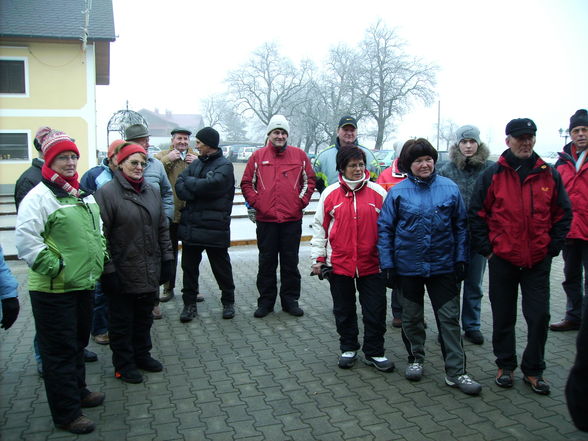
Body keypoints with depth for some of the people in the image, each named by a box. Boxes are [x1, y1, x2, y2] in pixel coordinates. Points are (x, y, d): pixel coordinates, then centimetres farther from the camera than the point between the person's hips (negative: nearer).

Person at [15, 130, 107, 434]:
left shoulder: (84, 194, 12)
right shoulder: (38, 197, -15)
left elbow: (97, 229, 23)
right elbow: (25, 240, -23)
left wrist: (101, 254, 11)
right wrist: (54, 267, -22)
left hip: (84, 284, 8)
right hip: (53, 291, -8)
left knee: (79, 343, 22)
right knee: (60, 351, 3)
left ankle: (78, 391, 41)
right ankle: (66, 414, 15)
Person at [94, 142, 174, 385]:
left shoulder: (152, 192, 8)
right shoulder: (107, 193, -11)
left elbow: (162, 228, 13)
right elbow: (101, 234, -14)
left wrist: (167, 259, 9)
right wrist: (108, 270, -16)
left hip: (149, 272, 6)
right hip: (122, 272, -6)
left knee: (144, 316, 19)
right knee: (121, 320, 9)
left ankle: (142, 354, 37)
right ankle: (123, 364, 25)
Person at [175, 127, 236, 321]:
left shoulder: (224, 165, -6)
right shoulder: (196, 163, 13)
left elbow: (210, 185, -22)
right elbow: (179, 185, 2)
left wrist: (189, 182, -7)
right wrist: (198, 190, -17)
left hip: (214, 227, -6)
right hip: (191, 225, 6)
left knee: (221, 267, 8)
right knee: (189, 266, 11)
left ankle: (228, 301, 24)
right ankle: (189, 303, 23)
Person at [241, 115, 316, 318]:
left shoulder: (299, 155, 6)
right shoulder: (258, 156, 5)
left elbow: (309, 180, 9)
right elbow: (247, 183, 8)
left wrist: (301, 201, 0)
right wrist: (256, 203, -3)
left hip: (292, 219, 0)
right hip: (265, 219, 0)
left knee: (290, 262, 8)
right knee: (267, 262, 8)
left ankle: (290, 299, 20)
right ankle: (266, 301, 18)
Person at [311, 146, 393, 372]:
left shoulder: (378, 192, -1)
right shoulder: (330, 193, 0)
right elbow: (320, 226, 6)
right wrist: (318, 257, 2)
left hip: (372, 265, 0)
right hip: (339, 264, 1)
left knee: (375, 311, 6)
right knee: (344, 311, 14)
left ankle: (374, 352, 24)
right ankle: (348, 349, 32)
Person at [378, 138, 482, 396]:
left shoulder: (450, 188, -1)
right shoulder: (398, 192, -5)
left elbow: (461, 226, 5)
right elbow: (384, 229, -2)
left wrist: (460, 259, 1)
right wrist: (387, 265, -6)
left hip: (443, 266, 0)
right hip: (408, 267, 0)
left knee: (449, 318, 3)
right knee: (411, 317, 14)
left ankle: (456, 372, 13)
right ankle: (416, 359, 34)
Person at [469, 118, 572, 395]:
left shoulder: (549, 175, 3)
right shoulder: (492, 175, -2)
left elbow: (563, 214, 10)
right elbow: (476, 214, 1)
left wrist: (553, 247, 2)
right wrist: (486, 249, -3)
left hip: (538, 260, 1)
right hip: (502, 259, -1)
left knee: (539, 316, 4)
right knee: (503, 317, 10)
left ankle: (533, 370, 22)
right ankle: (505, 366, 27)